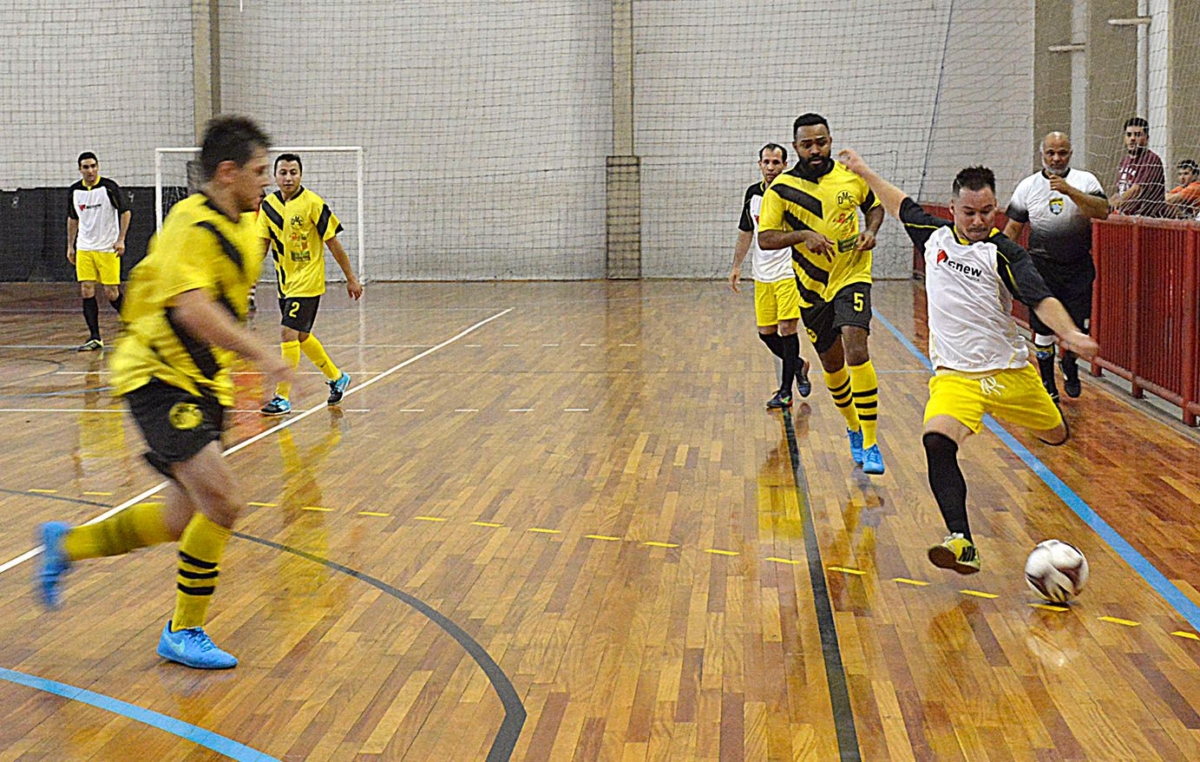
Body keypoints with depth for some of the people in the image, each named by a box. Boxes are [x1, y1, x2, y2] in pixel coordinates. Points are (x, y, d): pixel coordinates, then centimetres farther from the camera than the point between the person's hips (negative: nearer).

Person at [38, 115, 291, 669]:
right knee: (223, 503, -18)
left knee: (186, 520, 11)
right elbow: (192, 308, -34)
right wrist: (260, 355, -37)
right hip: (160, 378, -9)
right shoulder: (193, 224, -19)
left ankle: (67, 544, 33)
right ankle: (183, 632, 0)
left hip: (203, 384, 9)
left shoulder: (244, 227, 9)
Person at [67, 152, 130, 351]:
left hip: (107, 249, -4)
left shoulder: (109, 187, -8)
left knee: (111, 294, -3)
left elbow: (125, 212, -4)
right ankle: (95, 338, 0)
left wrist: (121, 240, -13)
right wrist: (70, 246, 16)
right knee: (86, 291, -4)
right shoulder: (75, 191, 6)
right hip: (84, 249, 4)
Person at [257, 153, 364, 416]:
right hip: (285, 281, 7)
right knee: (300, 336, 17)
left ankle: (283, 397, -8)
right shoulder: (269, 204, 2)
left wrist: (351, 279, -5)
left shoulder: (313, 204, -14)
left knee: (288, 334, -14)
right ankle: (336, 377, 37)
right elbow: (263, 243, 8)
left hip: (307, 281, -7)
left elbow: (333, 243, -9)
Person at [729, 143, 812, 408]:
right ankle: (798, 365, 32)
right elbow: (746, 233, 18)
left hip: (789, 272, -6)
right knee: (766, 333, 6)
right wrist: (736, 266, 16)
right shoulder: (752, 194, 8)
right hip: (762, 275, 6)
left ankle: (785, 391, 1)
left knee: (787, 328, -10)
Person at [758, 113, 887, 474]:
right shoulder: (782, 188, -6)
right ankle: (854, 429, 38)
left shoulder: (851, 176, -2)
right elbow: (765, 238, -9)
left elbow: (875, 205, 16)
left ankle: (870, 444, -16)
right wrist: (802, 234, -25)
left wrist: (871, 231, -4)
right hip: (812, 287, 2)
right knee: (832, 364, 13)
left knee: (856, 352, -20)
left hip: (852, 276, -2)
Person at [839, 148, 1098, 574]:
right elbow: (901, 205, 23)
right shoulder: (935, 235, 4)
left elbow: (1042, 299, -20)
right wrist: (863, 171, 33)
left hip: (1008, 371, -1)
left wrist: (1070, 334, -38)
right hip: (954, 374, 1)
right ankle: (962, 543, -32)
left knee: (1056, 437, 18)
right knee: (937, 441, -27)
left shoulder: (1003, 253, -9)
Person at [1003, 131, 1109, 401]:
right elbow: (1012, 229, 8)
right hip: (1041, 267, 1)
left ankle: (1070, 366, 29)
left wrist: (1069, 190, -27)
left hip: (1078, 267, 0)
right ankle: (1047, 384, 18)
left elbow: (1102, 211, -17)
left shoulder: (1085, 180, 0)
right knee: (1043, 330, 2)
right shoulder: (1027, 186, 5)